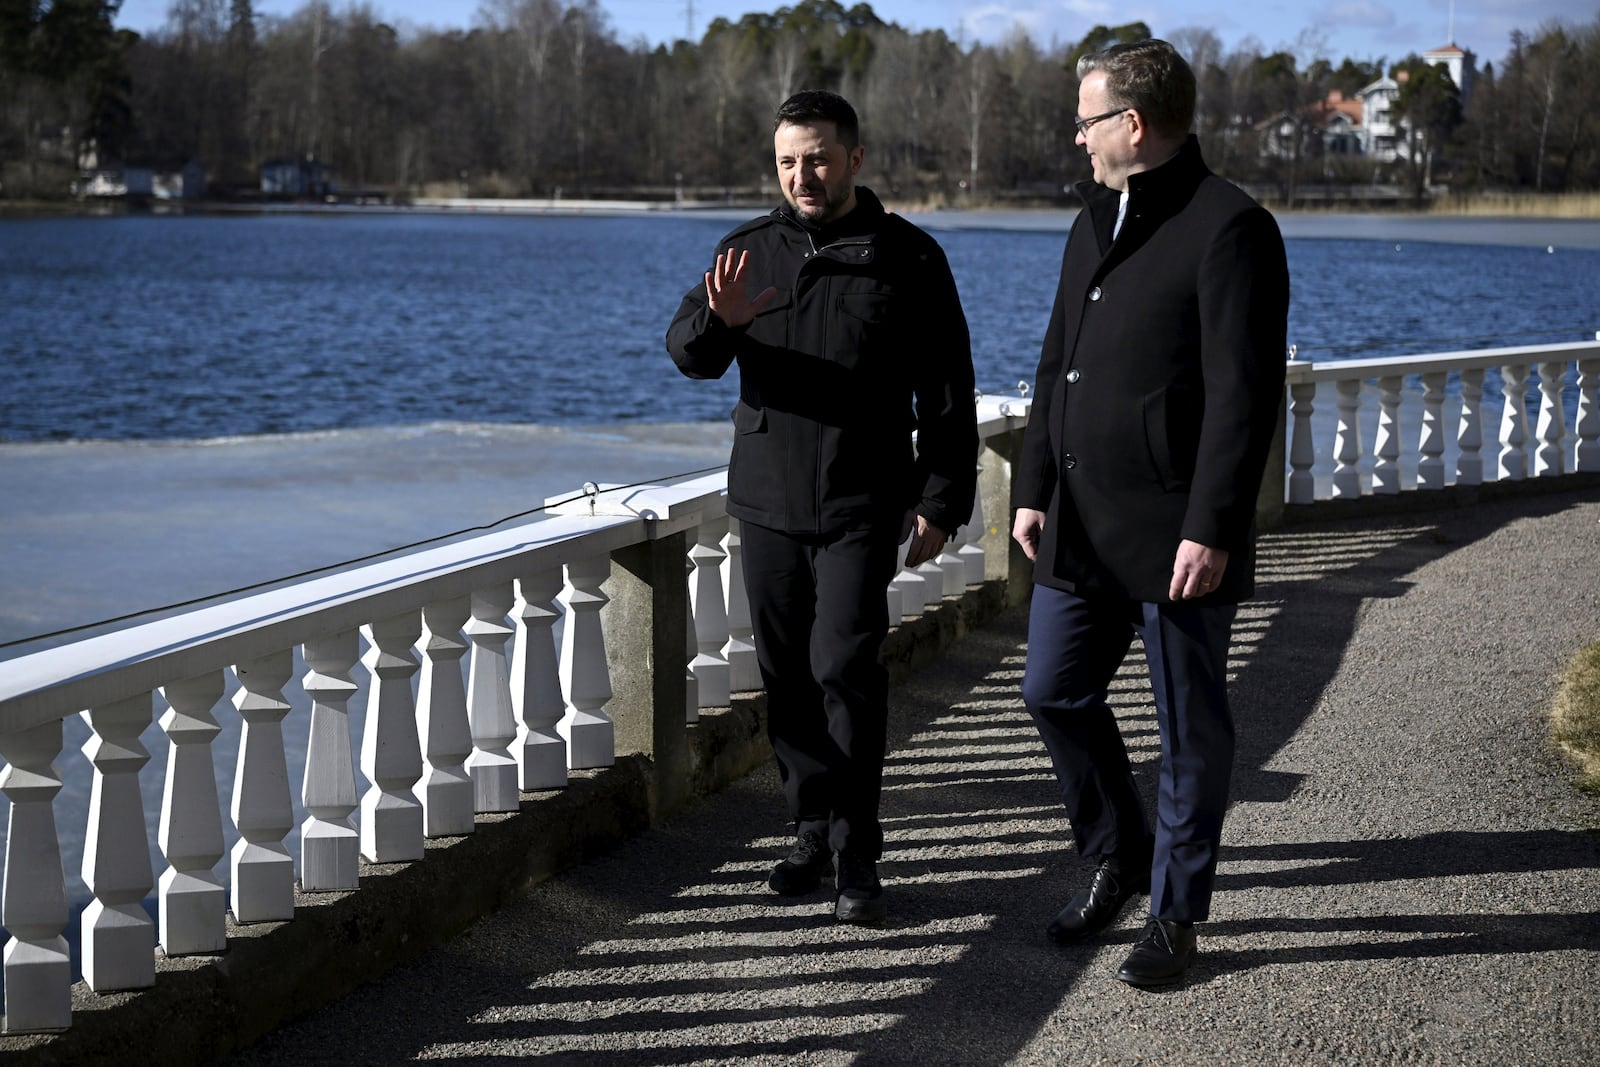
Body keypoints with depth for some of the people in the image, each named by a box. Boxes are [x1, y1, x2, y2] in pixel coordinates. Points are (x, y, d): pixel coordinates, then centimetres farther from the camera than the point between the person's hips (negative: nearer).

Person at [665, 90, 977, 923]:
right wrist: (718, 321, -26)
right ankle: (812, 830, 22)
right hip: (768, 507, 4)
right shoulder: (748, 250, 7)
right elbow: (687, 354, -4)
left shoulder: (908, 259, 1)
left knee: (845, 667, -13)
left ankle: (856, 856, -6)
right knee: (787, 675, 8)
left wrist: (940, 502, -4)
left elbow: (947, 395, 2)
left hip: (861, 510, -3)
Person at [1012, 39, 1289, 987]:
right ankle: (1118, 861, 32)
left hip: (1175, 533, -8)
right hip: (1083, 525, 8)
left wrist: (1210, 530, -21)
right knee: (1056, 693, 12)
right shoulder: (1096, 223, 15)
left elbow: (1245, 394, -17)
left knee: (1190, 729, 4)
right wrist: (1035, 489, 12)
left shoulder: (1229, 228, -12)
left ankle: (1176, 911, 16)